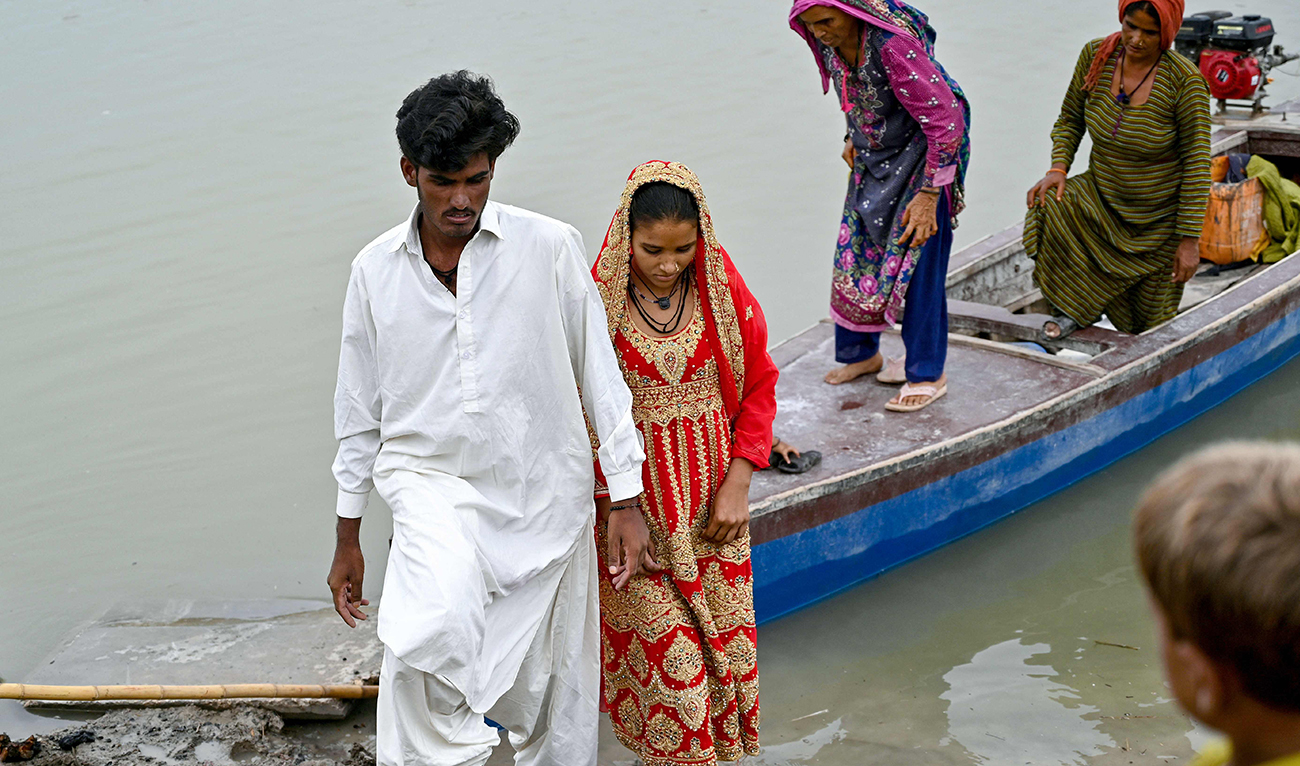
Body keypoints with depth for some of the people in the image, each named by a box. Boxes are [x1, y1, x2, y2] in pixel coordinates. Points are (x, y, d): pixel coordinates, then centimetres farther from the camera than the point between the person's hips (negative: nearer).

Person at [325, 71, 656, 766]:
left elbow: (600, 376, -1)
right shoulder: (376, 270, 0)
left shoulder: (550, 248, -7)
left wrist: (626, 502, -2)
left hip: (544, 497, 0)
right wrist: (347, 541, 13)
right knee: (438, 625, -30)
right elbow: (359, 413, 9)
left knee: (547, 697, 6)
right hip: (430, 478, 0)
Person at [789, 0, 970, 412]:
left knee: (916, 261, -7)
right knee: (855, 251, 10)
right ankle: (861, 352, 29)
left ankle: (927, 375, 5)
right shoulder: (829, 40, -11)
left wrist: (929, 194, -26)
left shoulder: (893, 45, -35)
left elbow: (944, 121, -29)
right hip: (875, 154, 8)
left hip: (925, 150, -8)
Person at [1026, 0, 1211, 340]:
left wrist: (1189, 239, -18)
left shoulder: (1185, 80, -22)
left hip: (1159, 217, -3)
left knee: (1152, 323, 4)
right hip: (1102, 195, 3)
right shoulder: (1095, 55, -11)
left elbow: (1197, 161, -18)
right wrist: (1058, 169, -13)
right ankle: (1076, 308, -8)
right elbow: (1070, 118, 5)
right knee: (1047, 209, -28)